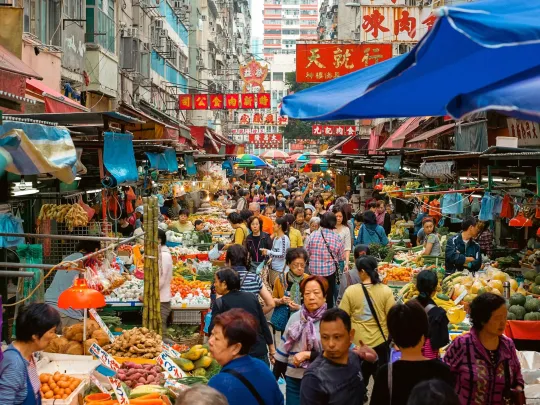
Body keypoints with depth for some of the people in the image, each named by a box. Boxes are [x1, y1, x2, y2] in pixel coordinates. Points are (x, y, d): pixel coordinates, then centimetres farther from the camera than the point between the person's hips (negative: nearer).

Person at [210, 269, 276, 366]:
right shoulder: (251, 296, 3)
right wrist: (271, 346, 14)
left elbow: (212, 331, -11)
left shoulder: (220, 303, -8)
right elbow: (264, 324, 6)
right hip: (260, 351, 4)